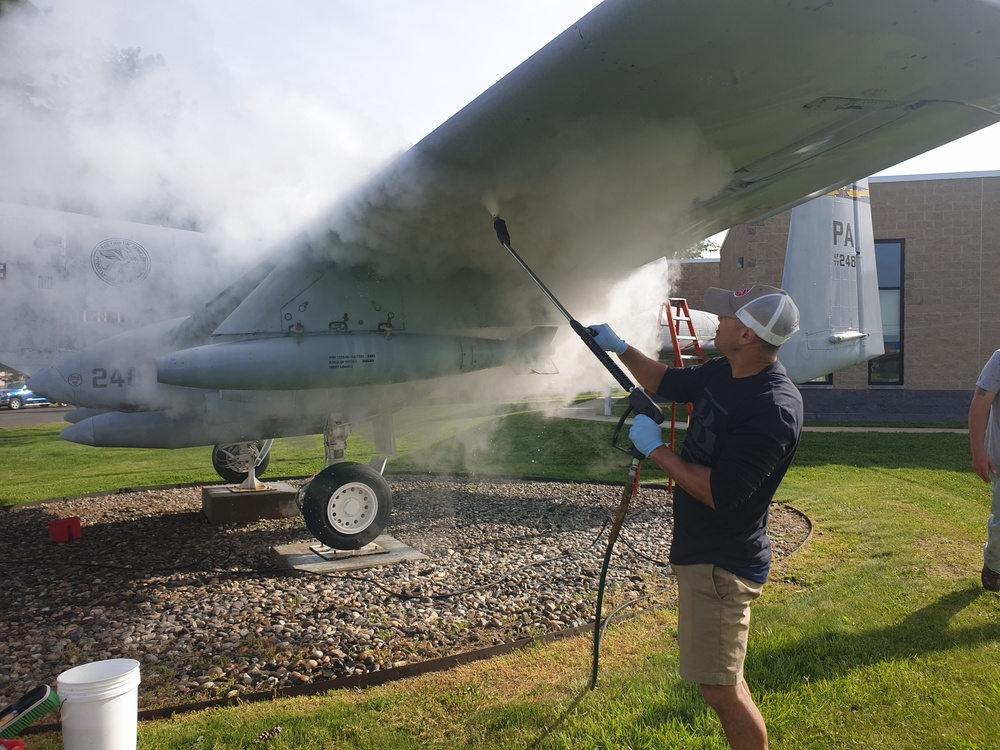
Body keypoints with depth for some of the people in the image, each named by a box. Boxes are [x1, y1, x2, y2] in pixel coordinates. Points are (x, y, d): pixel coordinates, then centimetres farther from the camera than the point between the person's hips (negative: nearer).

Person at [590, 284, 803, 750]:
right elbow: (668, 383, 20)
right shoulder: (722, 373, 1)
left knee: (720, 689, 0)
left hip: (721, 564, -10)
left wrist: (655, 449, -20)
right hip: (699, 551, 10)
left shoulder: (773, 409, -27)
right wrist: (620, 349, 13)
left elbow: (720, 493, -29)